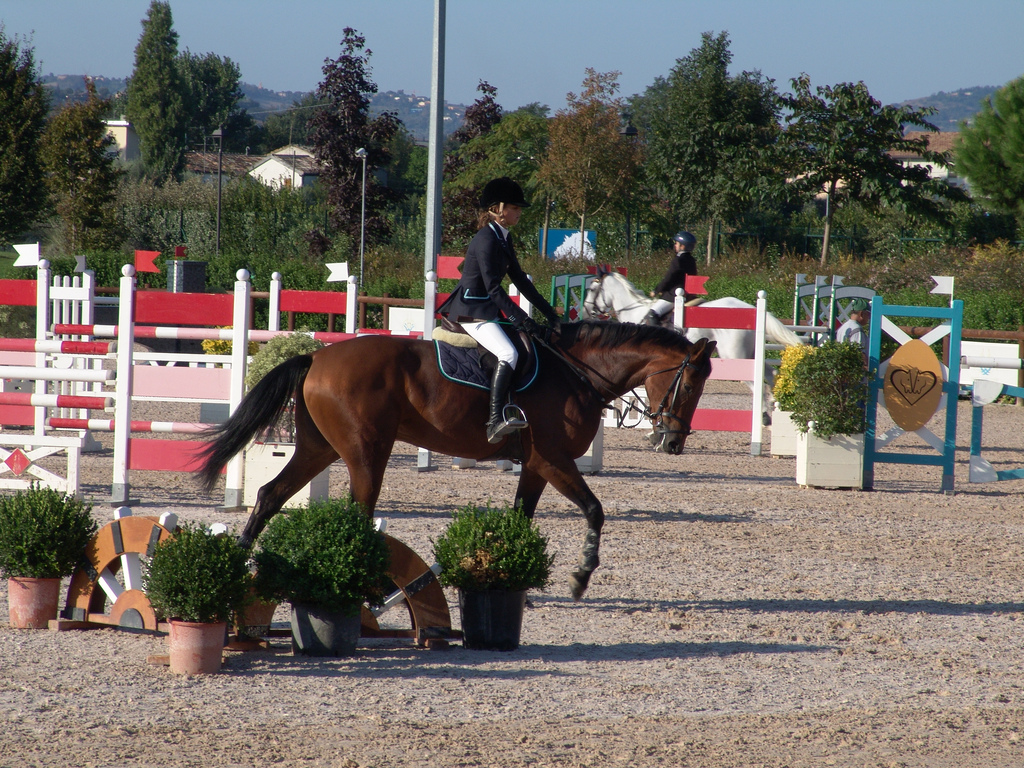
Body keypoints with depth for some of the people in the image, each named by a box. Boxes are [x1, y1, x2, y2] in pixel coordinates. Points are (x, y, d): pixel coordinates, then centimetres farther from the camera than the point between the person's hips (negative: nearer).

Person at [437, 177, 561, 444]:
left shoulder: (503, 239, 14)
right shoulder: (486, 239, -16)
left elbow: (520, 280, 18)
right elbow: (493, 287, -21)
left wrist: (549, 313, 13)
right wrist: (522, 320, -25)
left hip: (488, 309, 11)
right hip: (471, 311, -11)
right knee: (508, 354, -28)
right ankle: (495, 420, -37)